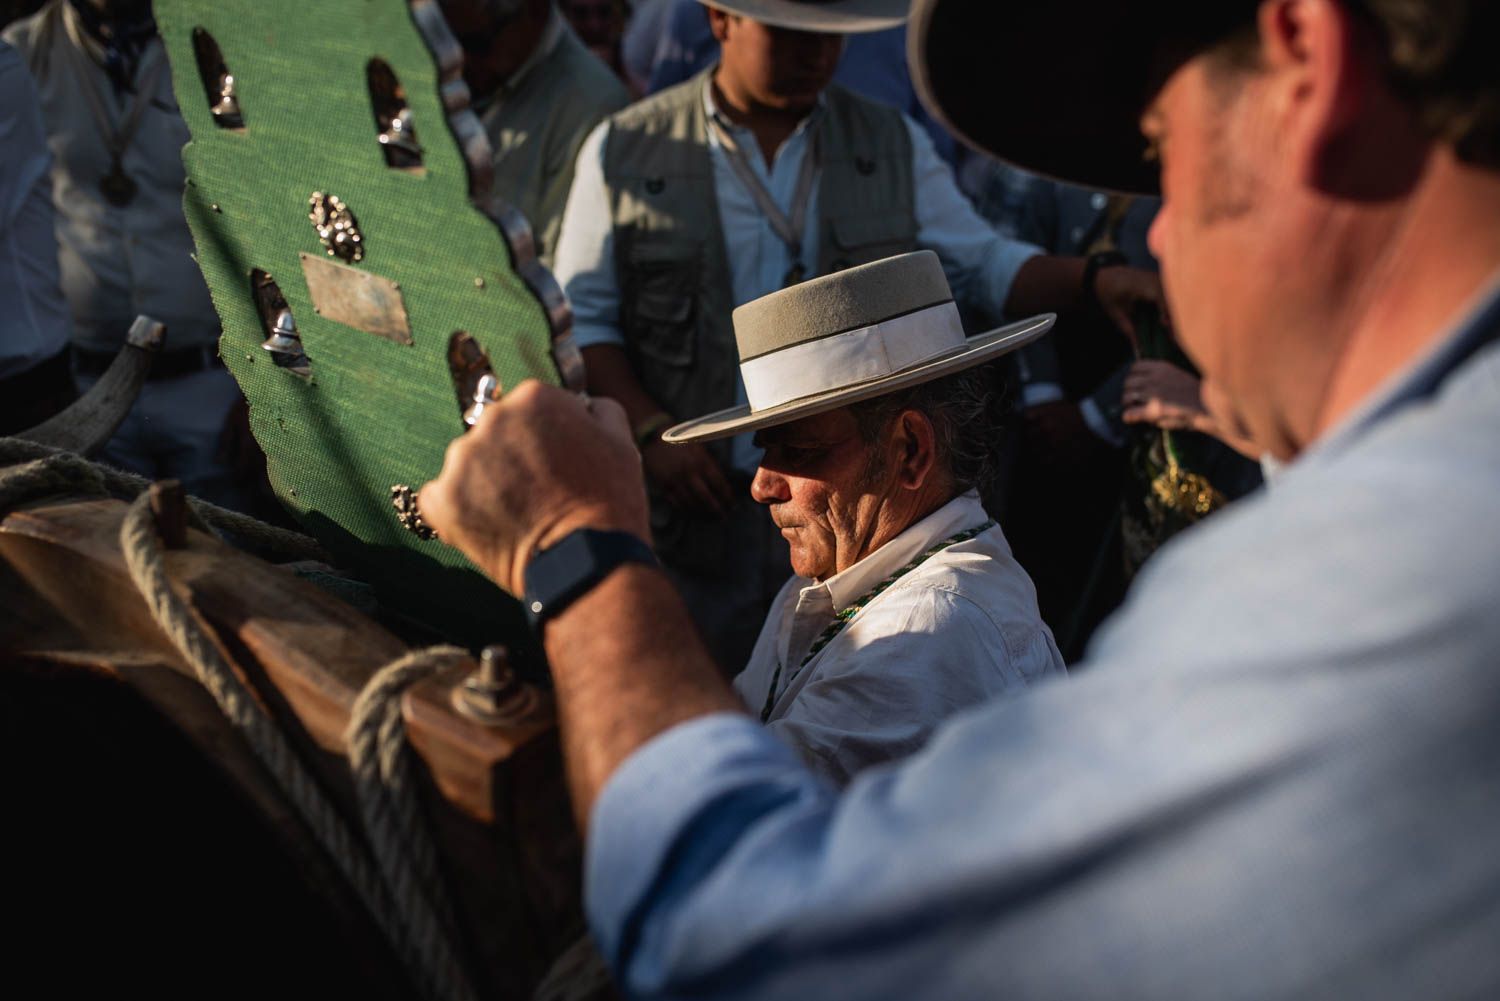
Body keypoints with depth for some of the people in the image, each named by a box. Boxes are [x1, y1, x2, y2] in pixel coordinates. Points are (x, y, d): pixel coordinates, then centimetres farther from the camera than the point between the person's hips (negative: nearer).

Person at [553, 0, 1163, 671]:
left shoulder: (895, 144, 9)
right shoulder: (625, 150, 1)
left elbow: (982, 263, 6)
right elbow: (584, 319, 2)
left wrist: (1093, 281, -12)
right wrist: (649, 432, -11)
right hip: (695, 509, -1)